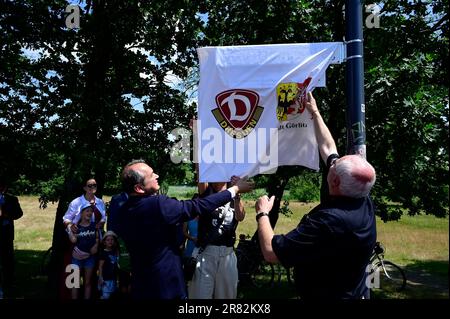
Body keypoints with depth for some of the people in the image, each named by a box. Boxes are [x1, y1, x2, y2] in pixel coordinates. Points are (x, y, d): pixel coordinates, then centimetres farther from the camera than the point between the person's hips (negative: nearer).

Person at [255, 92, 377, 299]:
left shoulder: (330, 220, -37)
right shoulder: (364, 203, -13)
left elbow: (271, 252, -31)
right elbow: (328, 149, 1)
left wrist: (262, 213, -15)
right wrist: (315, 113, 11)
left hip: (326, 295, -7)